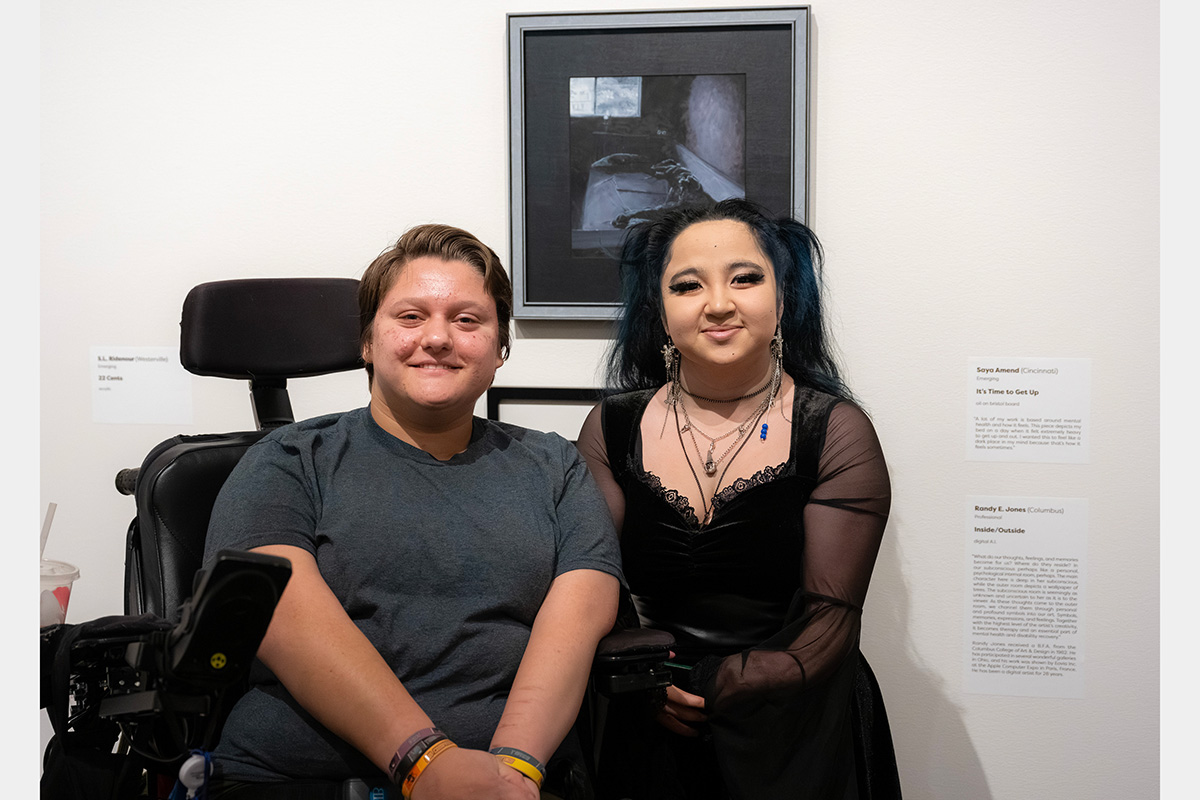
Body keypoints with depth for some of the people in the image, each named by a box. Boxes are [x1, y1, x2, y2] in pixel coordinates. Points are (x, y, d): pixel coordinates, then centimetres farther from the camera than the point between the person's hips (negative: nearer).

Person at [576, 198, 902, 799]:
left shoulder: (837, 433, -7)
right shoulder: (611, 430, 0)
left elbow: (828, 619, -11)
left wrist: (707, 689, -18)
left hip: (794, 748, -1)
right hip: (646, 742, 2)